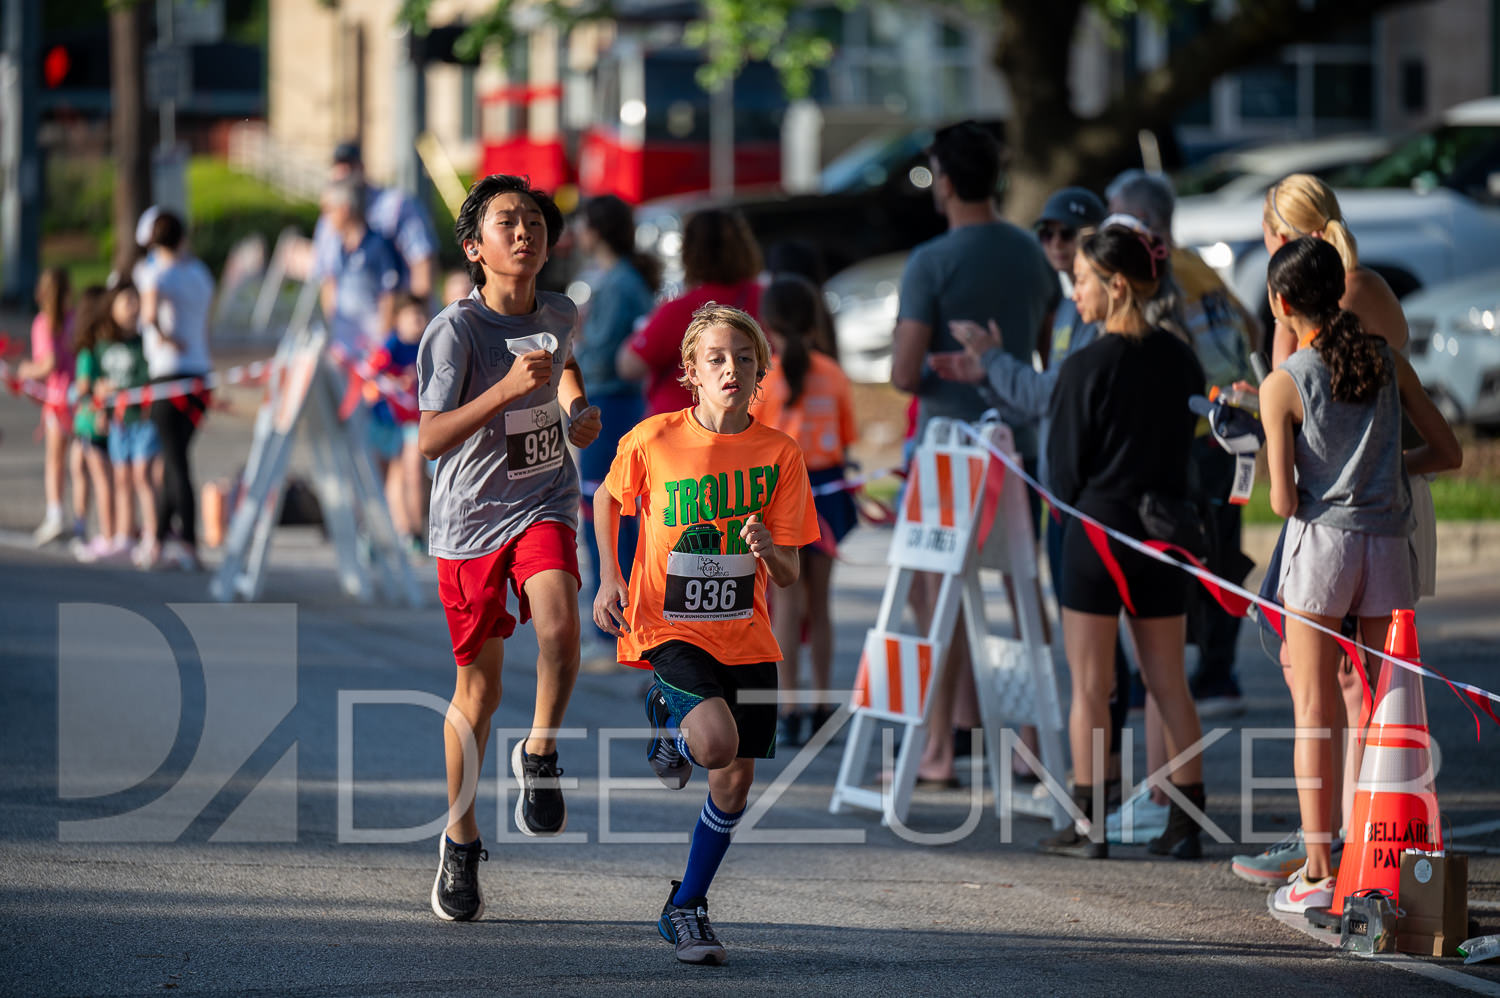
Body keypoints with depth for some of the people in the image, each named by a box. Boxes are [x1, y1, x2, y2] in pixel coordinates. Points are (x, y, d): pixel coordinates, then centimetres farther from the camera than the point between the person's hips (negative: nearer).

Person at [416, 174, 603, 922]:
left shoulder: (559, 316, 2)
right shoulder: (455, 329, -15)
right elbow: (430, 441, -24)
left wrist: (576, 402, 9)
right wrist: (509, 388, -33)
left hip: (542, 503, 3)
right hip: (470, 517, -3)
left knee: (559, 625, -27)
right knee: (480, 687, 4)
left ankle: (539, 757, -1)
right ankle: (460, 839, 22)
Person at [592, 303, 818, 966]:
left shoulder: (779, 454, -5)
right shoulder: (653, 439, -9)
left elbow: (789, 575, -3)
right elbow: (609, 497, 12)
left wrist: (768, 551, -25)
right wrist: (610, 576, 1)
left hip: (746, 638, 3)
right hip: (669, 630, -3)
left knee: (736, 779, 2)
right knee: (717, 740, -27)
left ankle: (685, 909, 22)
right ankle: (669, 726, 10)